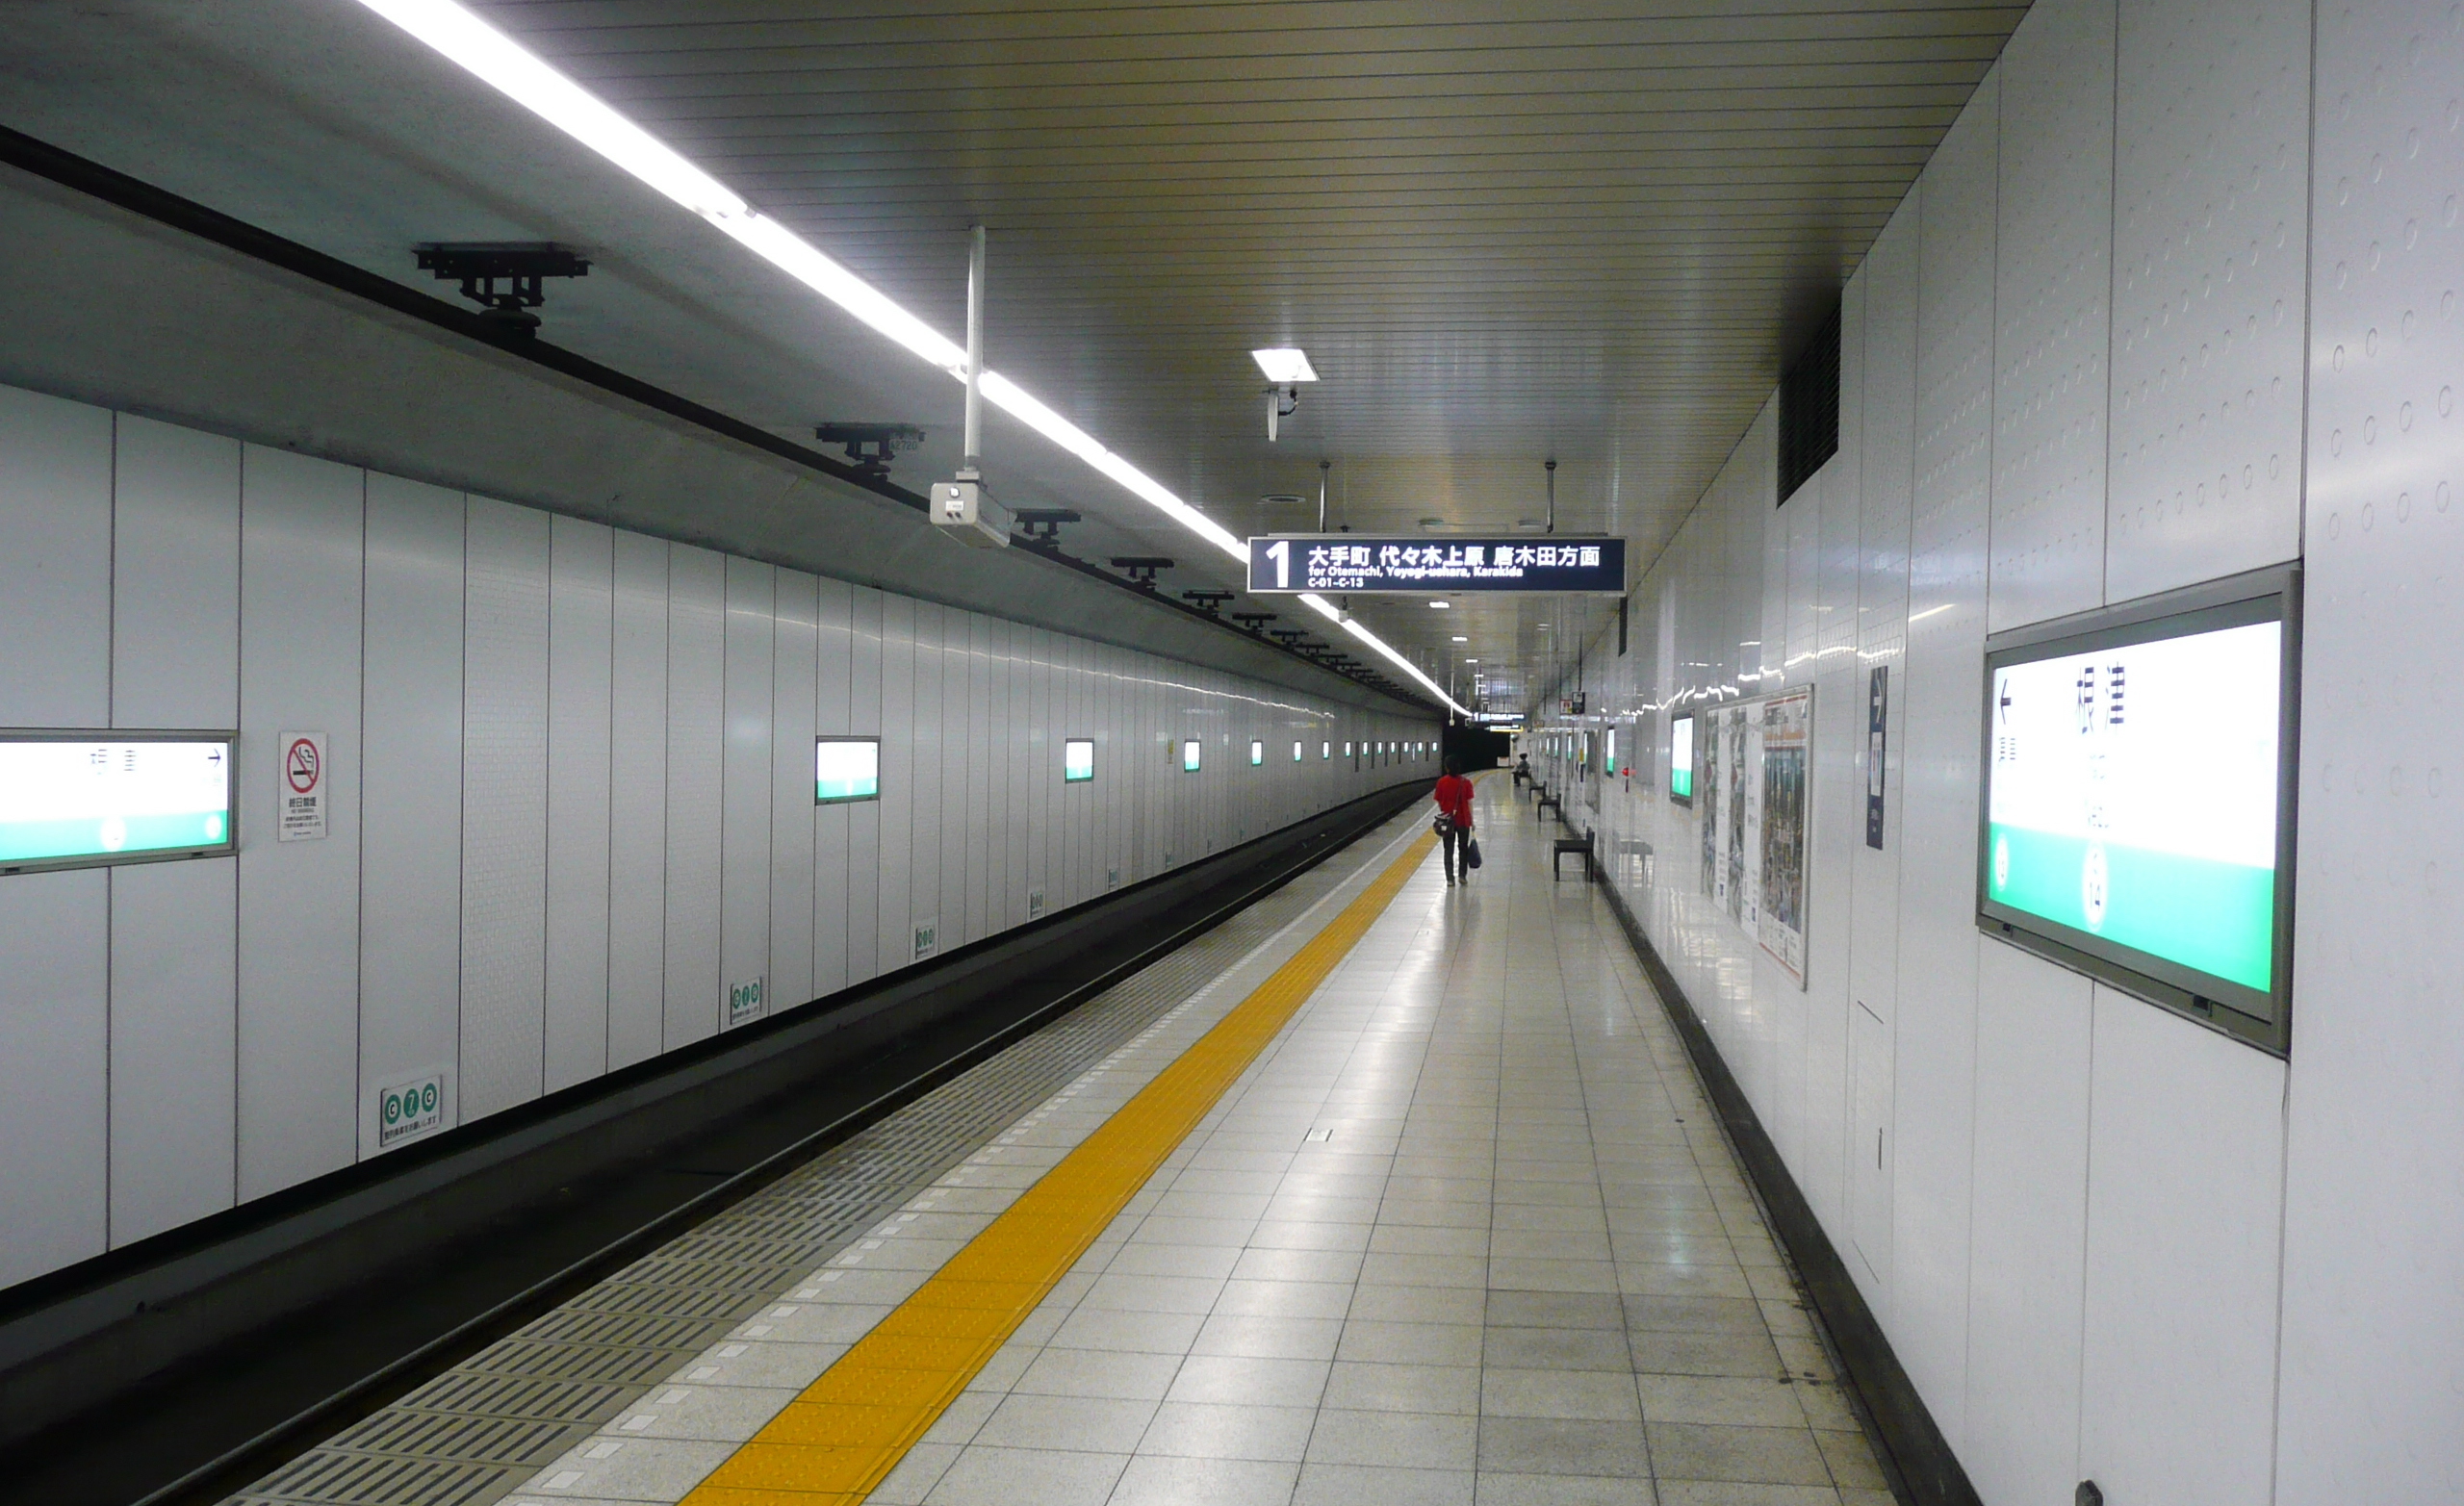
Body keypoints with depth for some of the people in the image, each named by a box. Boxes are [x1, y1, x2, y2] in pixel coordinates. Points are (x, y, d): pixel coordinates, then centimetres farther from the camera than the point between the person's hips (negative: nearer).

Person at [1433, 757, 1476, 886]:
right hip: (1463, 820, 0)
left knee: (1449, 851, 5)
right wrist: (1471, 821, 3)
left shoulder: (1442, 782, -7)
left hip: (1447, 820, 0)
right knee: (1463, 849, 17)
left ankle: (1450, 879, 0)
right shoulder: (1466, 783, -6)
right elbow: (1469, 803, -5)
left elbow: (1439, 802, -2)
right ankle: (1462, 876, 16)